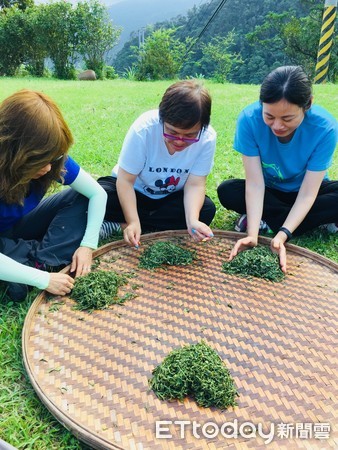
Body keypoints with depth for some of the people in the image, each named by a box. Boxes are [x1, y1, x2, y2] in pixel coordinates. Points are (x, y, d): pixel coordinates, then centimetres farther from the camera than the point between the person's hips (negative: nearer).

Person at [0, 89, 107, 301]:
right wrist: (44, 279, -39)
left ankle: (39, 262, -24)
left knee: (81, 198, -14)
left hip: (20, 229, 5)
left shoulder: (54, 160, -23)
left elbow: (97, 193, -17)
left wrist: (88, 244, -26)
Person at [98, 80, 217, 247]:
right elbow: (125, 180, -25)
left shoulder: (207, 137, -23)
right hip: (134, 192, -3)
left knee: (207, 210, -26)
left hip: (170, 197, 3)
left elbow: (194, 184, -21)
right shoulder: (144, 128, -30)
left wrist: (192, 221, -39)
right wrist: (133, 222, -37)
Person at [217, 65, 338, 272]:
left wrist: (282, 235, -43)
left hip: (304, 194, -1)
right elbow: (255, 183, -29)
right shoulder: (249, 119, -28)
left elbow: (307, 193, -29)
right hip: (269, 192, 2)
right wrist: (253, 235, -41)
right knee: (227, 191, -27)